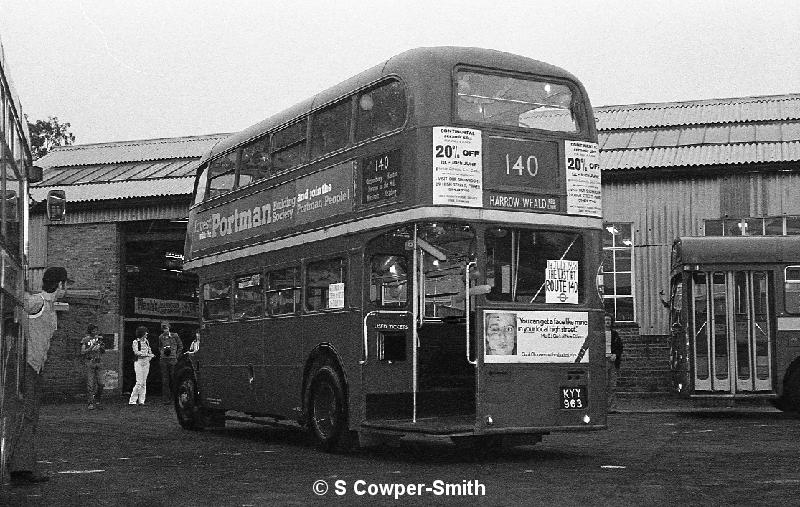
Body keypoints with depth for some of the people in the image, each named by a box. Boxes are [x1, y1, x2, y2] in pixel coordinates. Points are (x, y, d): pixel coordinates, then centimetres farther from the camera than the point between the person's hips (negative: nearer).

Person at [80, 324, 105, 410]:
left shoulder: (99, 338, 10)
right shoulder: (85, 340, -3)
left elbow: (103, 351, 16)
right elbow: (82, 352, -9)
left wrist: (102, 346, -5)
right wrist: (91, 347, -20)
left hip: (98, 362, 4)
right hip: (89, 362, -4)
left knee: (100, 383, 1)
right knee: (90, 384, -7)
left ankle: (96, 399, 23)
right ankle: (91, 403, -5)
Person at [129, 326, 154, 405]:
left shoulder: (146, 341, 12)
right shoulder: (136, 342, -5)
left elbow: (149, 351, 20)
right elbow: (136, 352, -15)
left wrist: (150, 356, 0)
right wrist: (147, 354, -20)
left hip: (146, 363, 6)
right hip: (139, 362, -6)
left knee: (144, 383, 5)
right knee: (139, 383, -11)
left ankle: (141, 401, 9)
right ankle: (132, 400, -5)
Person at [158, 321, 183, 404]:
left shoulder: (175, 336, 3)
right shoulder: (161, 337, 9)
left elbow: (181, 347, 11)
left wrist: (176, 356, 3)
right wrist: (162, 353, 6)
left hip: (172, 360, -1)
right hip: (163, 360, 2)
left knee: (173, 379, 0)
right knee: (165, 380, -1)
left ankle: (172, 397, 9)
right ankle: (166, 399, 0)